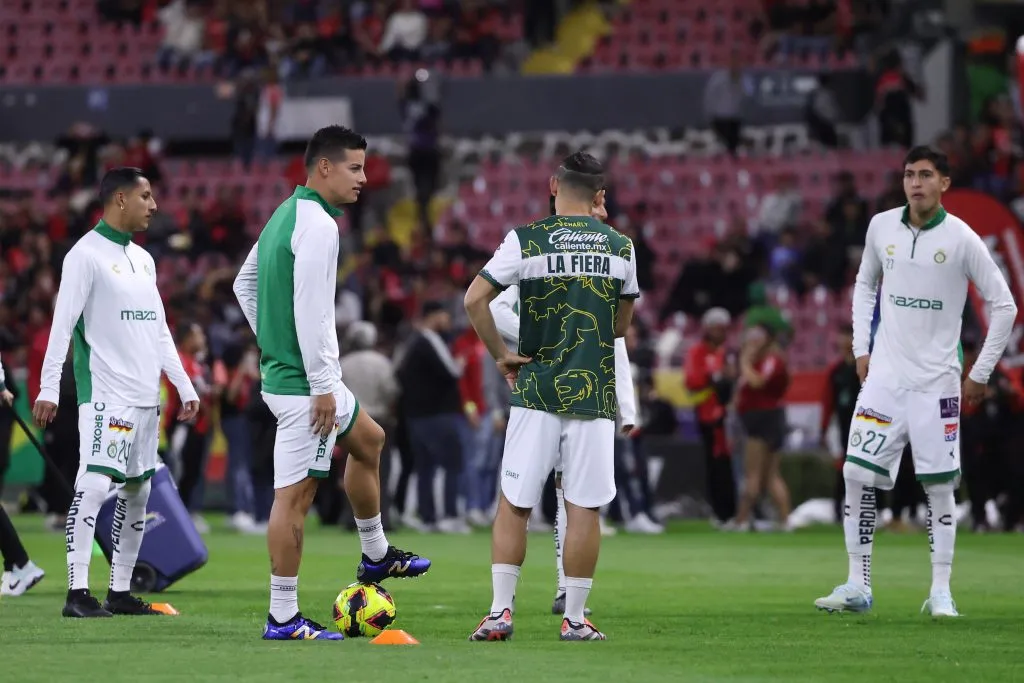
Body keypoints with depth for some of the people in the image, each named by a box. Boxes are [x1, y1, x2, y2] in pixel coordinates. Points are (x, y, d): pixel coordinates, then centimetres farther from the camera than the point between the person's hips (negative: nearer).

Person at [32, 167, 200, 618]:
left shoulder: (143, 259, 18)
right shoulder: (86, 254, -7)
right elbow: (63, 323, -12)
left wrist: (184, 386, 19)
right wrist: (48, 388, -18)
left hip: (146, 395, 8)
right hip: (105, 392, -8)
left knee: (138, 491, 9)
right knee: (94, 484, -17)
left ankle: (120, 592, 15)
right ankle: (77, 593, -19)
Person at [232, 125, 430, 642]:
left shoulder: (284, 215, 14)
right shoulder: (318, 225, -17)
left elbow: (244, 284, 24)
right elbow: (310, 310, -23)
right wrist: (322, 386, -21)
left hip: (278, 367, 11)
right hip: (304, 381, -11)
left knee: (368, 440, 28)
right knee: (295, 493, -8)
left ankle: (376, 556, 39)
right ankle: (283, 617, -6)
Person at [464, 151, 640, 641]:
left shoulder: (526, 240, -3)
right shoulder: (620, 246, 5)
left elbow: (474, 299, -8)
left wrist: (501, 355, 2)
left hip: (537, 393, -1)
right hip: (595, 394, 1)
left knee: (513, 505, 4)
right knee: (585, 508, 4)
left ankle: (500, 612, 1)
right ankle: (575, 619, 5)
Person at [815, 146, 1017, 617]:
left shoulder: (961, 239, -8)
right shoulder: (882, 227, 3)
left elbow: (1004, 305, -2)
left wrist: (980, 374, -2)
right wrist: (861, 348, 12)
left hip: (936, 383, -3)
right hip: (884, 376, 3)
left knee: (939, 485, -2)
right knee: (857, 474, -5)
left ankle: (940, 591, 6)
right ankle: (857, 587, 2)